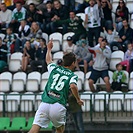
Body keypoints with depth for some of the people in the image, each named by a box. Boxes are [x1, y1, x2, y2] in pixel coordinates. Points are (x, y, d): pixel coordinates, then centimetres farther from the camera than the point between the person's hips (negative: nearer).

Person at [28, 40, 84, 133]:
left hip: (45, 104, 2)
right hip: (58, 106, -2)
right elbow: (73, 86, -14)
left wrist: (49, 48, 58)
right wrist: (78, 99, 0)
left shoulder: (55, 69, 19)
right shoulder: (72, 76, 8)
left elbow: (48, 60, 41)